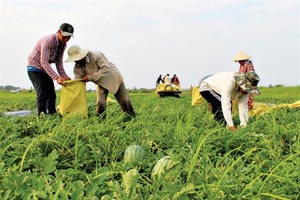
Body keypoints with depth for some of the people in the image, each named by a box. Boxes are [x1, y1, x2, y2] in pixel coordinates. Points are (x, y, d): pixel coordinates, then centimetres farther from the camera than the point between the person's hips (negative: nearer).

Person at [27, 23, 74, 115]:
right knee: (42, 95, -16)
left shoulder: (63, 44, -2)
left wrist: (64, 76, -11)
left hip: (45, 69, 8)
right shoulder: (48, 41, -28)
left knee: (52, 95, 6)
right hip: (35, 68, -8)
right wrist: (57, 77, -38)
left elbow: (59, 62, 3)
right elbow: (44, 62, -33)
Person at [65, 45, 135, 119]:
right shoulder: (77, 68, -13)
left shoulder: (96, 55, -30)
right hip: (100, 83, 4)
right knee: (100, 103, -15)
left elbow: (105, 69, -32)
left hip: (113, 77, -4)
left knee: (124, 101, 2)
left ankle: (132, 118, 19)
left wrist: (90, 77, -35)